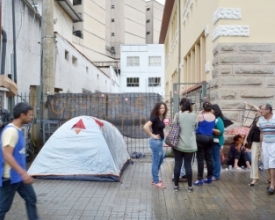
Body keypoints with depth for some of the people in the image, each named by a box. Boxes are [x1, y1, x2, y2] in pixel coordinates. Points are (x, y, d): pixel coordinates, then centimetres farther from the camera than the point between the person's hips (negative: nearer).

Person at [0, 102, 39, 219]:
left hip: (19, 176, 10)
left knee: (31, 198, 15)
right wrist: (23, 173, -31)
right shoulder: (11, 131, -21)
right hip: (10, 177, -10)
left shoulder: (18, 130, 9)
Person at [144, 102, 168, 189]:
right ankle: (156, 182, 10)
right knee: (156, 162, 0)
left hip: (160, 141, 10)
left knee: (160, 160, 18)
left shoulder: (161, 117, 8)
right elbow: (145, 127, -30)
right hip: (156, 141, -10)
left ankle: (155, 179, 29)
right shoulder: (154, 117, -18)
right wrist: (152, 135, -21)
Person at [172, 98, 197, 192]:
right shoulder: (193, 115, -2)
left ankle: (176, 185, 13)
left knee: (177, 164, 6)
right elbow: (195, 127, 9)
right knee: (188, 164, 6)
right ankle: (190, 186, 11)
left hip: (178, 143, -1)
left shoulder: (178, 115, -6)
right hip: (190, 145, 1)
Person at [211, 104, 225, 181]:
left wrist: (211, 129, -20)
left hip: (216, 142, -8)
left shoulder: (219, 120, -11)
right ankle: (212, 174, 22)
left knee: (216, 158, -2)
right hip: (211, 141, 8)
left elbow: (221, 132, -17)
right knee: (211, 158, 12)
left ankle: (216, 175, 5)